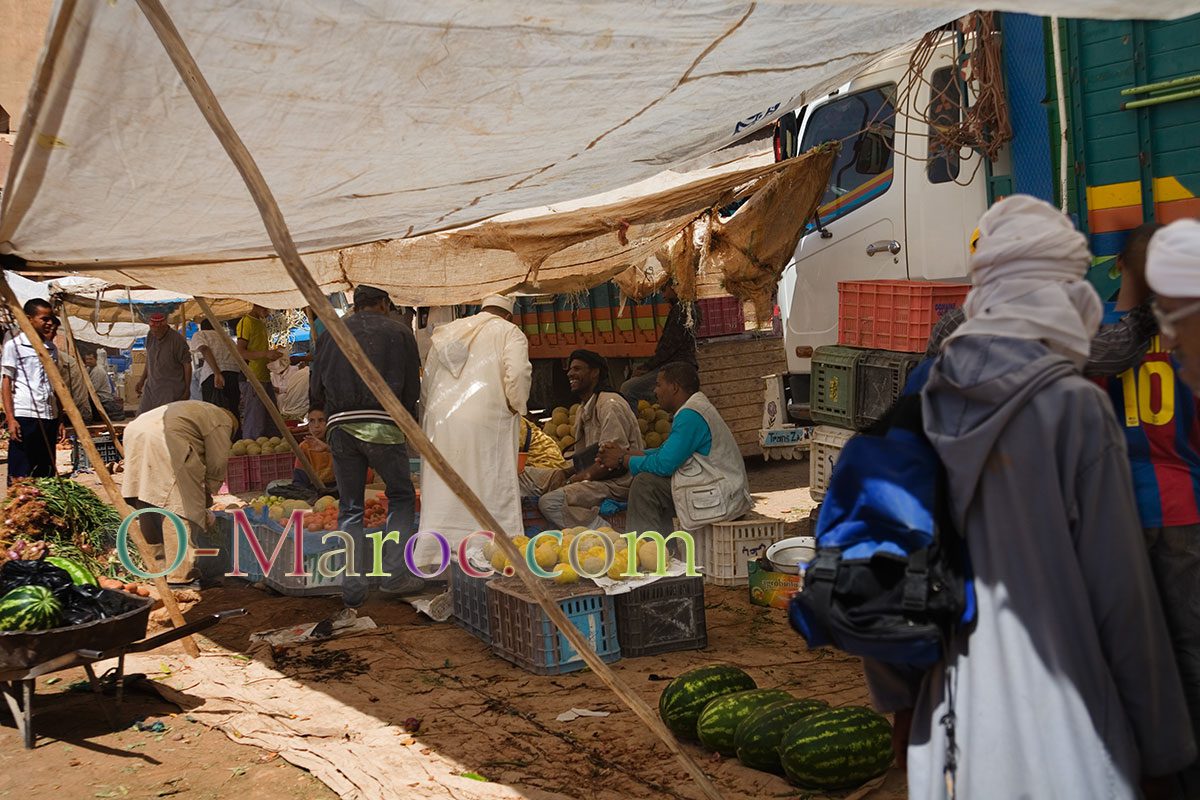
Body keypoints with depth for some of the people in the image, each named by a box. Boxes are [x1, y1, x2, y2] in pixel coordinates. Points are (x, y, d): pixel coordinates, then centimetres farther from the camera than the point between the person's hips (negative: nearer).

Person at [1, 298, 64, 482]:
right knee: (19, 477, -5)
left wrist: (60, 420, 14)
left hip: (49, 418, 6)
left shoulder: (52, 348, 16)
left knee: (45, 474, 7)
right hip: (24, 417, -6)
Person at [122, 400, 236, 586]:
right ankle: (179, 573, -3)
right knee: (178, 506, -4)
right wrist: (207, 494, 20)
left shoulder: (201, 411, 38)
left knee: (147, 504, 18)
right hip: (161, 438, -9)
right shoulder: (222, 421, 13)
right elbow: (217, 464, 7)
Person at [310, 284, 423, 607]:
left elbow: (315, 391, 13)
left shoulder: (332, 333, 13)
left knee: (350, 508, 10)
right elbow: (412, 389, 8)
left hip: (340, 425, 3)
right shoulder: (399, 333, 8)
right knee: (401, 496, 14)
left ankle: (353, 589, 10)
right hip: (382, 426, -2)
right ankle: (396, 574, 6)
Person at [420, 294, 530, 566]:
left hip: (441, 420, 5)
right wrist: (516, 407, 1)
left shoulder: (447, 331, 21)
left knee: (440, 495, 7)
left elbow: (427, 379, 23)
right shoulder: (509, 333, 5)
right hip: (485, 422, -5)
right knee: (493, 491, 0)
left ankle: (430, 561, 9)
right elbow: (517, 373, -12)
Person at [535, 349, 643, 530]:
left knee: (549, 502, -22)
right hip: (598, 479, 10)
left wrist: (585, 476, -14)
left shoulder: (610, 404, -11)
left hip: (619, 482, -10)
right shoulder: (584, 409, 21)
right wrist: (567, 473, 5)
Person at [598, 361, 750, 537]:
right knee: (646, 480, 14)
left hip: (720, 500, -11)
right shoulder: (695, 408, 15)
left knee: (644, 484, -14)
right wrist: (625, 452, 9)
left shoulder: (690, 416, -18)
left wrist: (623, 460, -7)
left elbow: (664, 465, -21)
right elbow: (665, 452, 18)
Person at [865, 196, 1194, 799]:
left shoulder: (923, 410, -1)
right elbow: (1121, 594, -12)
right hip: (1055, 727, -4)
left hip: (949, 711, 4)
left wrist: (899, 698, 16)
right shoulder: (1075, 408, -13)